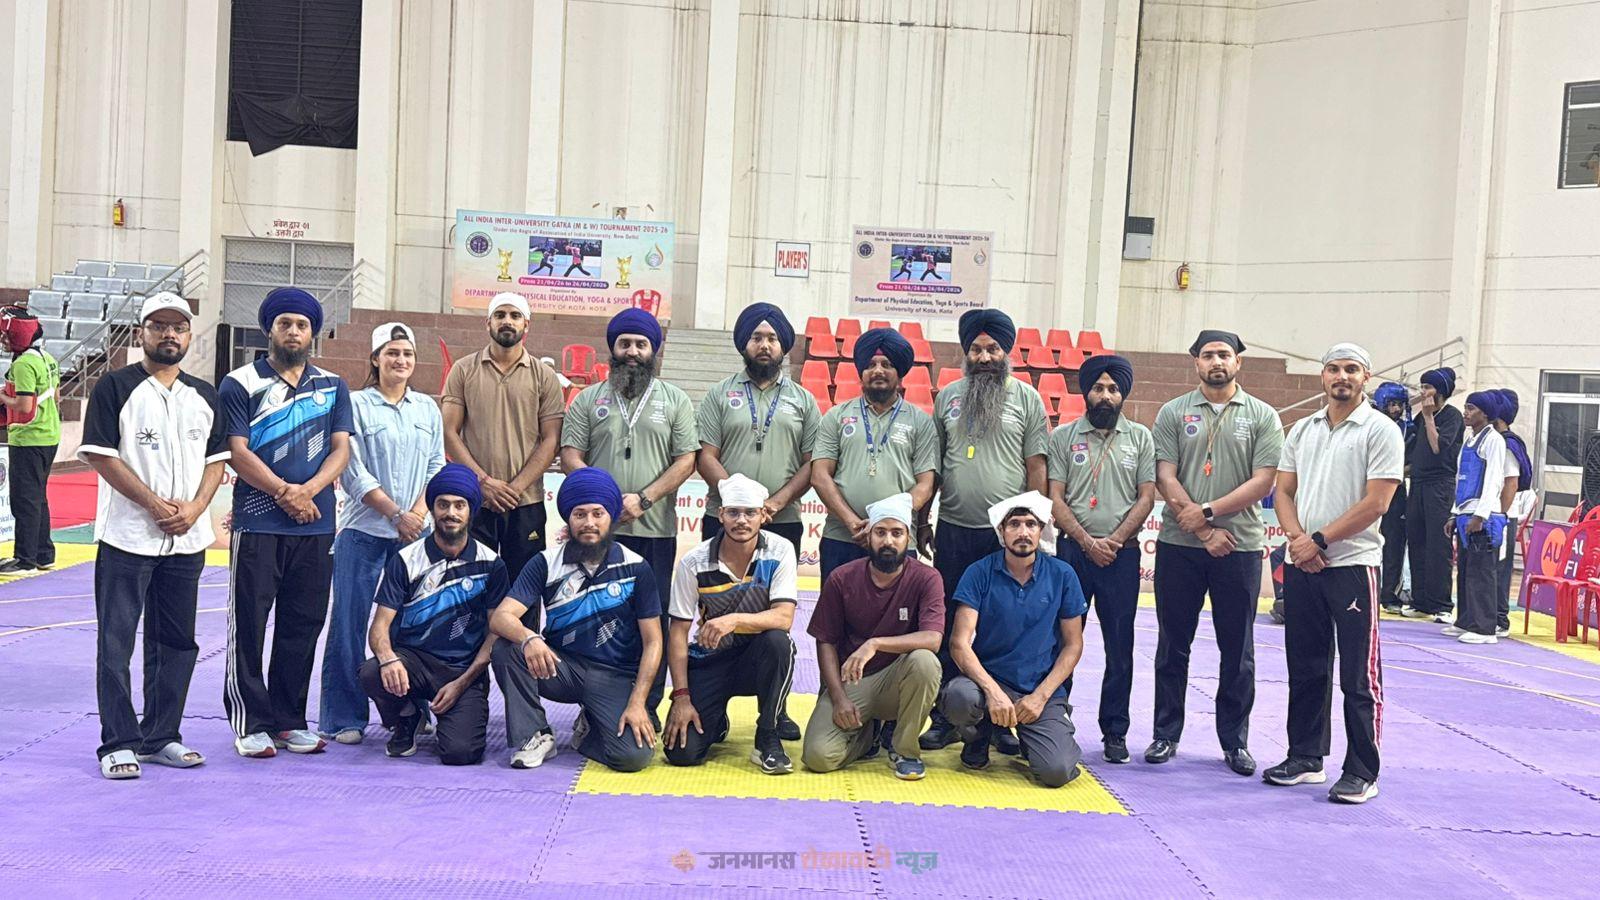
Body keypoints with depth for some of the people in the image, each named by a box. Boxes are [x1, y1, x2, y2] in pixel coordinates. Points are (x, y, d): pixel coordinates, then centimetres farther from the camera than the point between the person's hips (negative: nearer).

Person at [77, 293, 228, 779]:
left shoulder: (204, 395, 12)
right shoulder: (115, 387, -3)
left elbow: (216, 459, 11)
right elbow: (100, 455, -9)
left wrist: (194, 508, -7)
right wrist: (156, 505, -14)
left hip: (187, 540, 5)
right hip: (127, 537, -5)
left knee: (176, 642, 10)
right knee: (116, 643, -1)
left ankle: (161, 737, 20)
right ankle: (119, 744, 6)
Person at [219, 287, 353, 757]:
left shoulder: (332, 386, 12)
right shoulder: (240, 384, 2)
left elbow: (341, 449, 5)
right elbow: (237, 451, -5)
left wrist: (307, 491, -11)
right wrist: (283, 492, -13)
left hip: (317, 525, 4)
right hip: (258, 523, -3)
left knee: (303, 625, 8)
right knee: (249, 625, 0)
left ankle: (289, 720, 18)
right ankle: (250, 723, 9)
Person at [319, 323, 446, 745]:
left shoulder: (428, 408, 12)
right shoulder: (356, 405, 0)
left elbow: (437, 467, 9)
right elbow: (353, 472, -7)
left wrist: (419, 514, -6)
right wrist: (397, 514, -12)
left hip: (416, 533, 3)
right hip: (364, 531, -3)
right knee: (349, 622, -1)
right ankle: (343, 718, 7)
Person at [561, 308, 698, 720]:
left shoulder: (675, 400, 9)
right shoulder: (589, 399, 11)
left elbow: (686, 460, 1)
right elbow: (570, 455, 3)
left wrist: (643, 498, -11)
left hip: (655, 530, 0)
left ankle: (647, 707, 11)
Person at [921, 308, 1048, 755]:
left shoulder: (1026, 398, 3)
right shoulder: (948, 397, 10)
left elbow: (1037, 467, 2)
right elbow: (931, 468, 12)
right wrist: (920, 521, 9)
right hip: (953, 530, 2)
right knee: (949, 625, 6)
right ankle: (945, 717, 15)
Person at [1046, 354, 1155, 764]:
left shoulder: (1140, 437, 8)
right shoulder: (1063, 437, 6)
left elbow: (1146, 498, 3)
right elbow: (1055, 498, 1)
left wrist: (1114, 541, -8)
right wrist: (1086, 541, -10)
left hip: (1122, 553, 0)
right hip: (1072, 550, 0)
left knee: (1119, 647, 4)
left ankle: (1115, 732, 12)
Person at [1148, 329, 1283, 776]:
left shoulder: (1262, 416, 4)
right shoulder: (1173, 413, 5)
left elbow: (1262, 482, -5)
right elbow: (1166, 478, -3)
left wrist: (1207, 511, -14)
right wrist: (1204, 533, -11)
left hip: (1240, 547, 0)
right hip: (1178, 545, 0)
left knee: (1237, 650, 7)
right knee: (1173, 645, 7)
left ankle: (1235, 741, 18)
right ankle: (1166, 734, 18)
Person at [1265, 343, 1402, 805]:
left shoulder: (1381, 431, -5)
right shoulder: (1302, 430, 13)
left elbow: (1375, 503, -13)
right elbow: (1283, 492, 11)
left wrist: (1320, 541, -14)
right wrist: (1297, 538, -7)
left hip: (1353, 564, -6)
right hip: (1301, 565, 6)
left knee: (1359, 676, -2)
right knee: (1305, 670, 13)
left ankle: (1362, 773, 6)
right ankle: (1306, 758, 24)